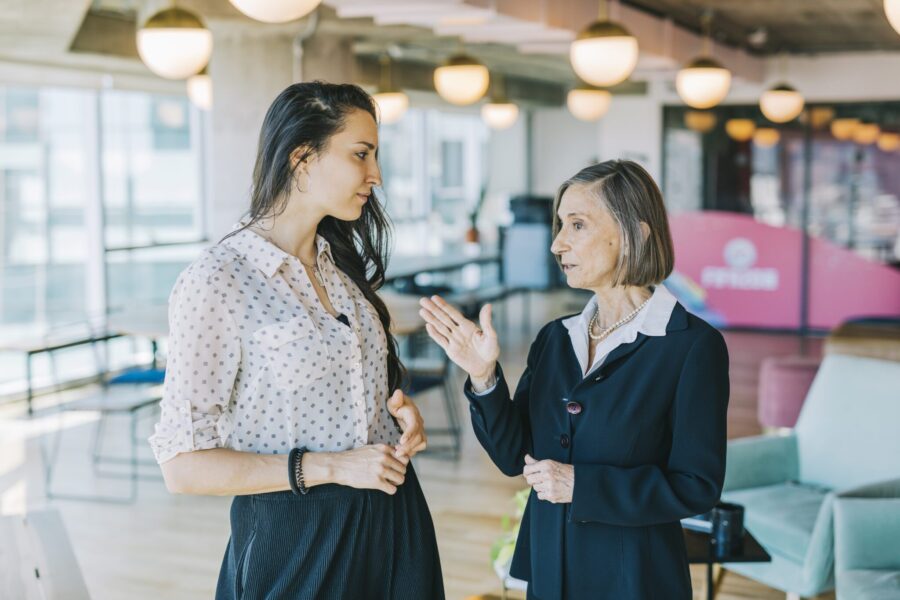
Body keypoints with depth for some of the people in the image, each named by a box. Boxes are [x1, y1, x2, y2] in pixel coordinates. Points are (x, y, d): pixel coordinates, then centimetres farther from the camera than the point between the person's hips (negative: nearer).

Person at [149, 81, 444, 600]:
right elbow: (184, 465, -17)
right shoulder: (215, 282, -16)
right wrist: (328, 467, -20)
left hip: (393, 524, 6)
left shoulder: (344, 265, 6)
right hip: (292, 535, -6)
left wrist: (402, 408, -1)